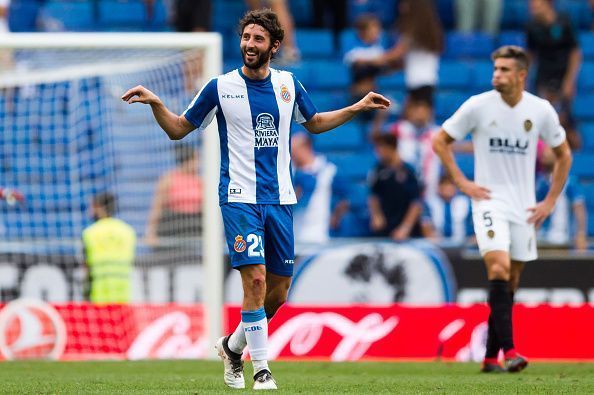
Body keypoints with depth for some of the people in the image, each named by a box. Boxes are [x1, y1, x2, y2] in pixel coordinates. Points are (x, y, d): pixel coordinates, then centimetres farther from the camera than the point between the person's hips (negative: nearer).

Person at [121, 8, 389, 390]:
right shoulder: (221, 87, -2)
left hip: (280, 199, 4)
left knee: (279, 288, 6)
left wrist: (358, 108, 16)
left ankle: (233, 345, 30)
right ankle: (262, 371, -9)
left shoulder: (288, 84, 7)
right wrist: (156, 104, -12)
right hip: (240, 198, -4)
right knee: (255, 279, -17)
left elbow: (315, 122, 25)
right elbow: (178, 129, 6)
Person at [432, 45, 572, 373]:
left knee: (510, 283, 6)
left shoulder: (541, 110, 0)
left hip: (524, 208, 3)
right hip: (489, 201, -3)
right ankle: (508, 350, -25)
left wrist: (550, 201, 8)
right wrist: (461, 182, -3)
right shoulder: (478, 106, -7)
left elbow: (563, 155, 14)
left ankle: (490, 357, 15)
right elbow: (440, 141, 5)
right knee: (499, 268, -22)